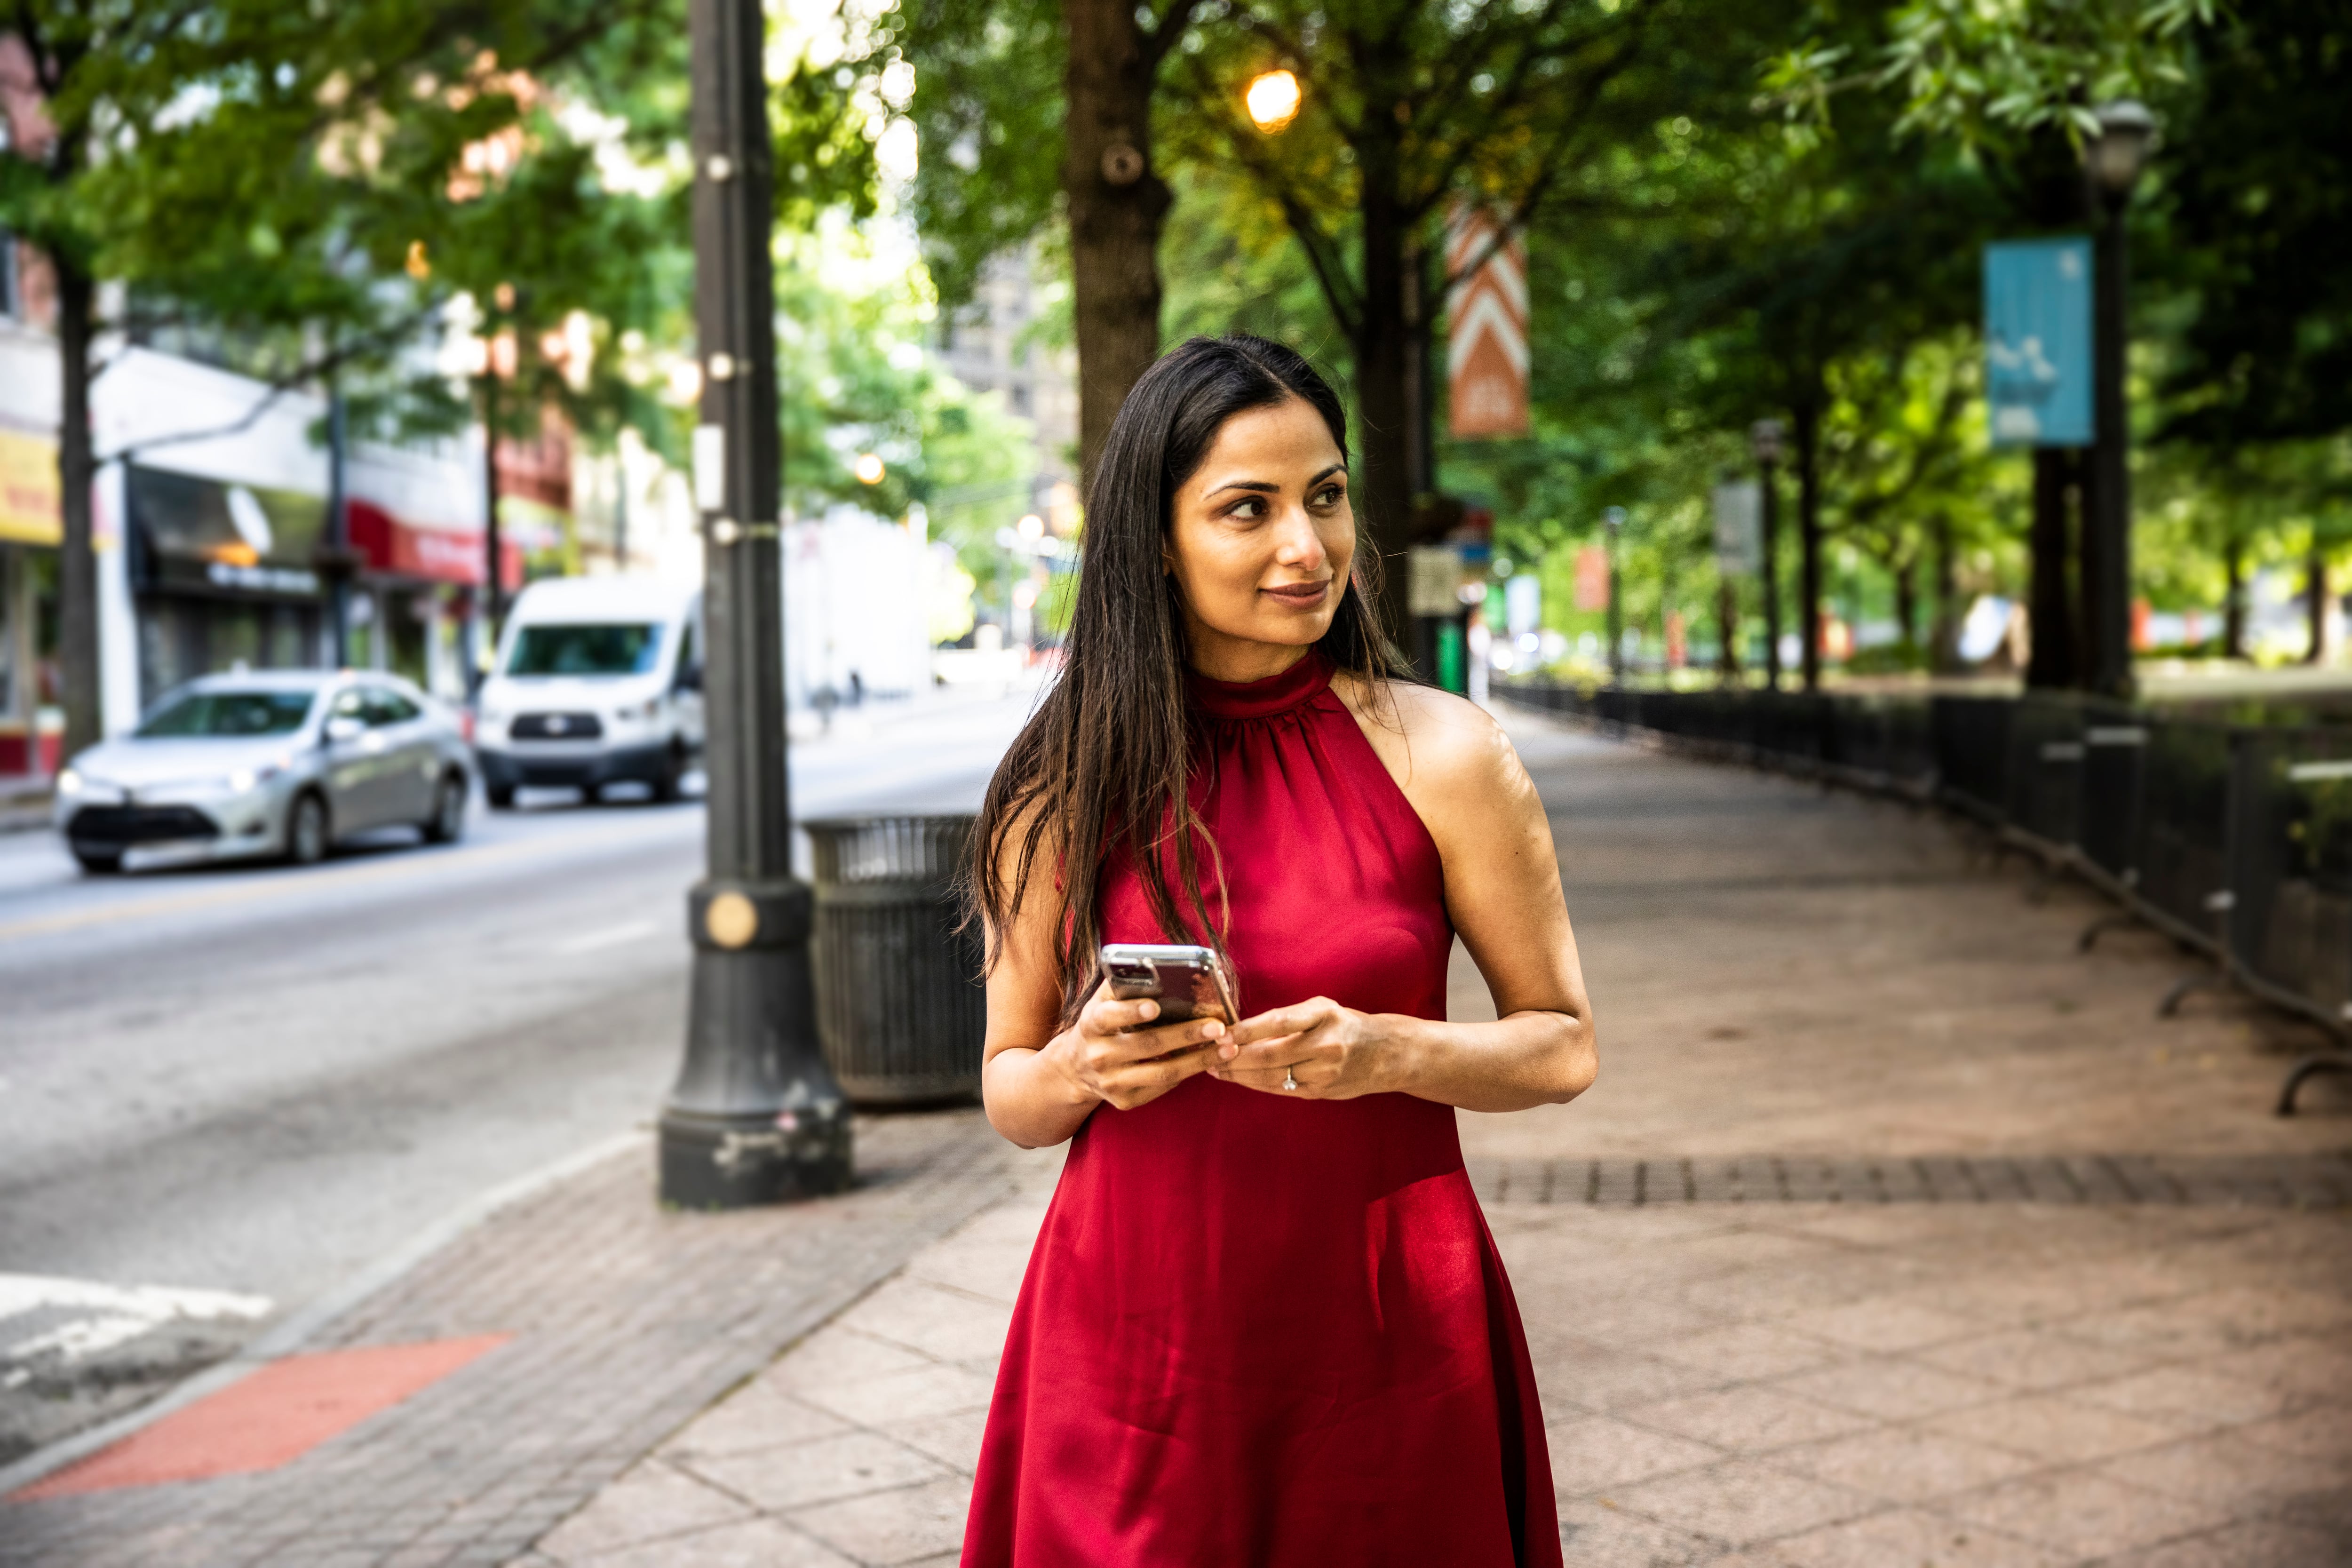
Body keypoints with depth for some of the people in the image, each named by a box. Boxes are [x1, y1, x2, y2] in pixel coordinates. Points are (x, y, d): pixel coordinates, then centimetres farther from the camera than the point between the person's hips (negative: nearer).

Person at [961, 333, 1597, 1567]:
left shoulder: (1442, 757, -5)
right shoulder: (1066, 790, 0)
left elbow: (1562, 1048, 1)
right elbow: (1007, 1092, 8)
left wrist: (1386, 1052, -17)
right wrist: (1084, 1069, -14)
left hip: (1382, 1347, -1)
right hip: (1129, 1357, 1)